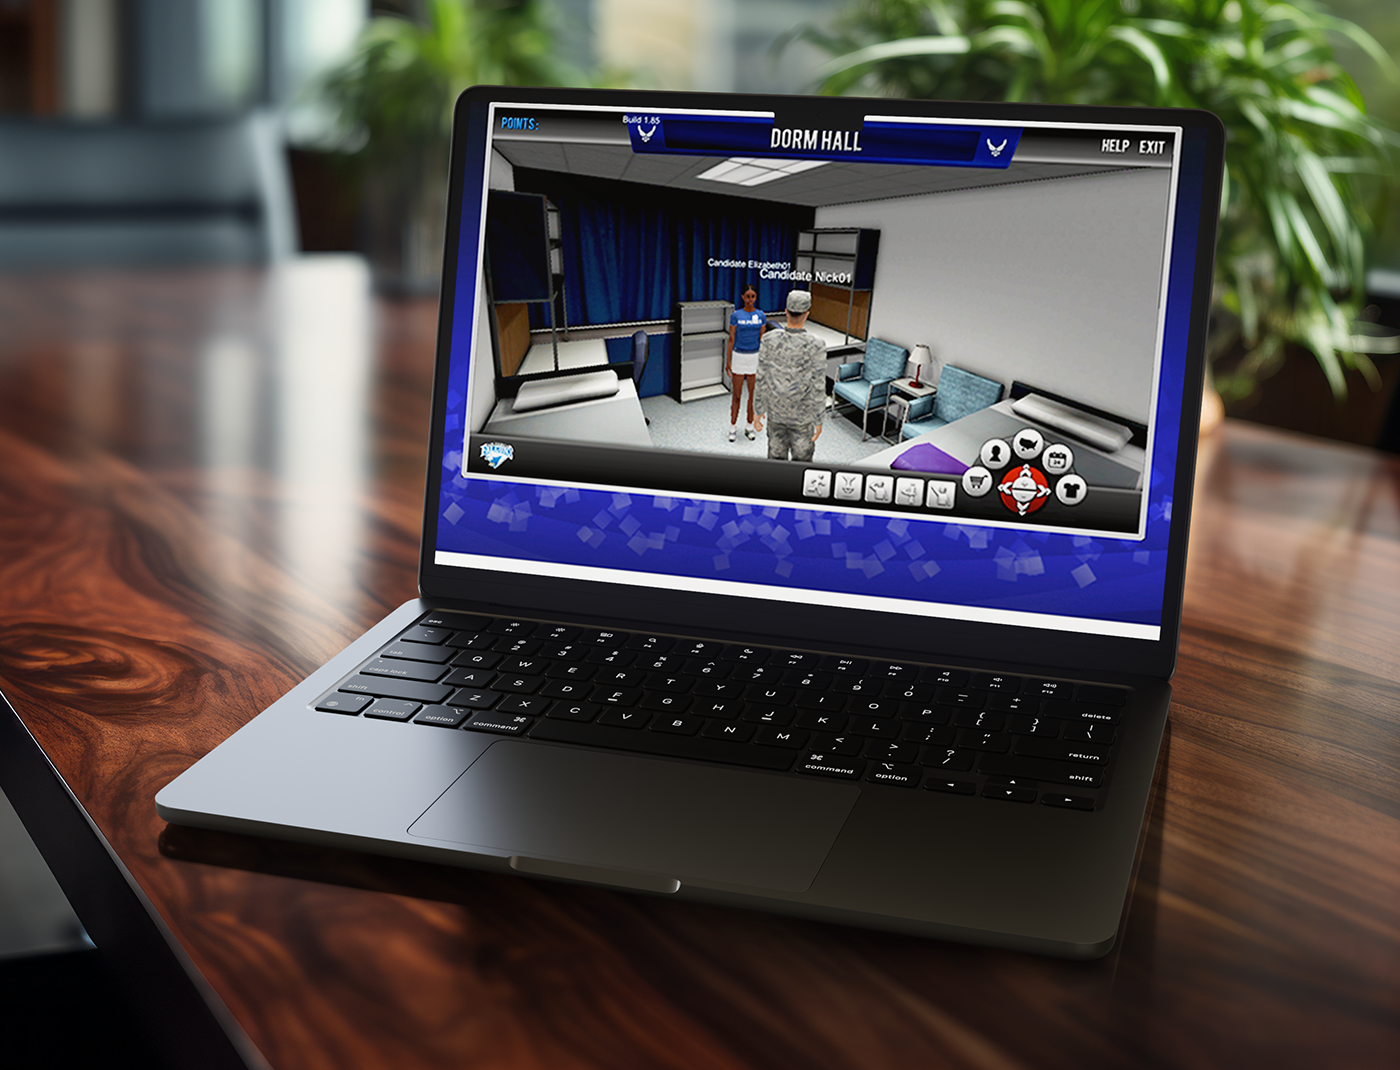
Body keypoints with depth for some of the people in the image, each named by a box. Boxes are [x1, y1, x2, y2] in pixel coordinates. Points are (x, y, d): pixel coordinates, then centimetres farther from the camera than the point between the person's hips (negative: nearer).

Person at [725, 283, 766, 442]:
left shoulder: (761, 315, 0)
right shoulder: (736, 315, -5)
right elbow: (731, 339, -1)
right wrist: (728, 362, -3)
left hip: (755, 357, 2)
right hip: (739, 356, -2)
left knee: (753, 394, 8)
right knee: (736, 395, 3)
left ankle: (749, 426, 21)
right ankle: (733, 428, 13)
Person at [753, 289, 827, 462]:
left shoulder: (769, 340, -18)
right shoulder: (815, 346, -25)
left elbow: (762, 379, -9)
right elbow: (818, 387, -18)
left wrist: (759, 411, 5)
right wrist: (819, 421, -6)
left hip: (776, 411, 2)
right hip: (802, 415, -2)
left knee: (777, 456, 20)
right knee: (801, 460, 17)